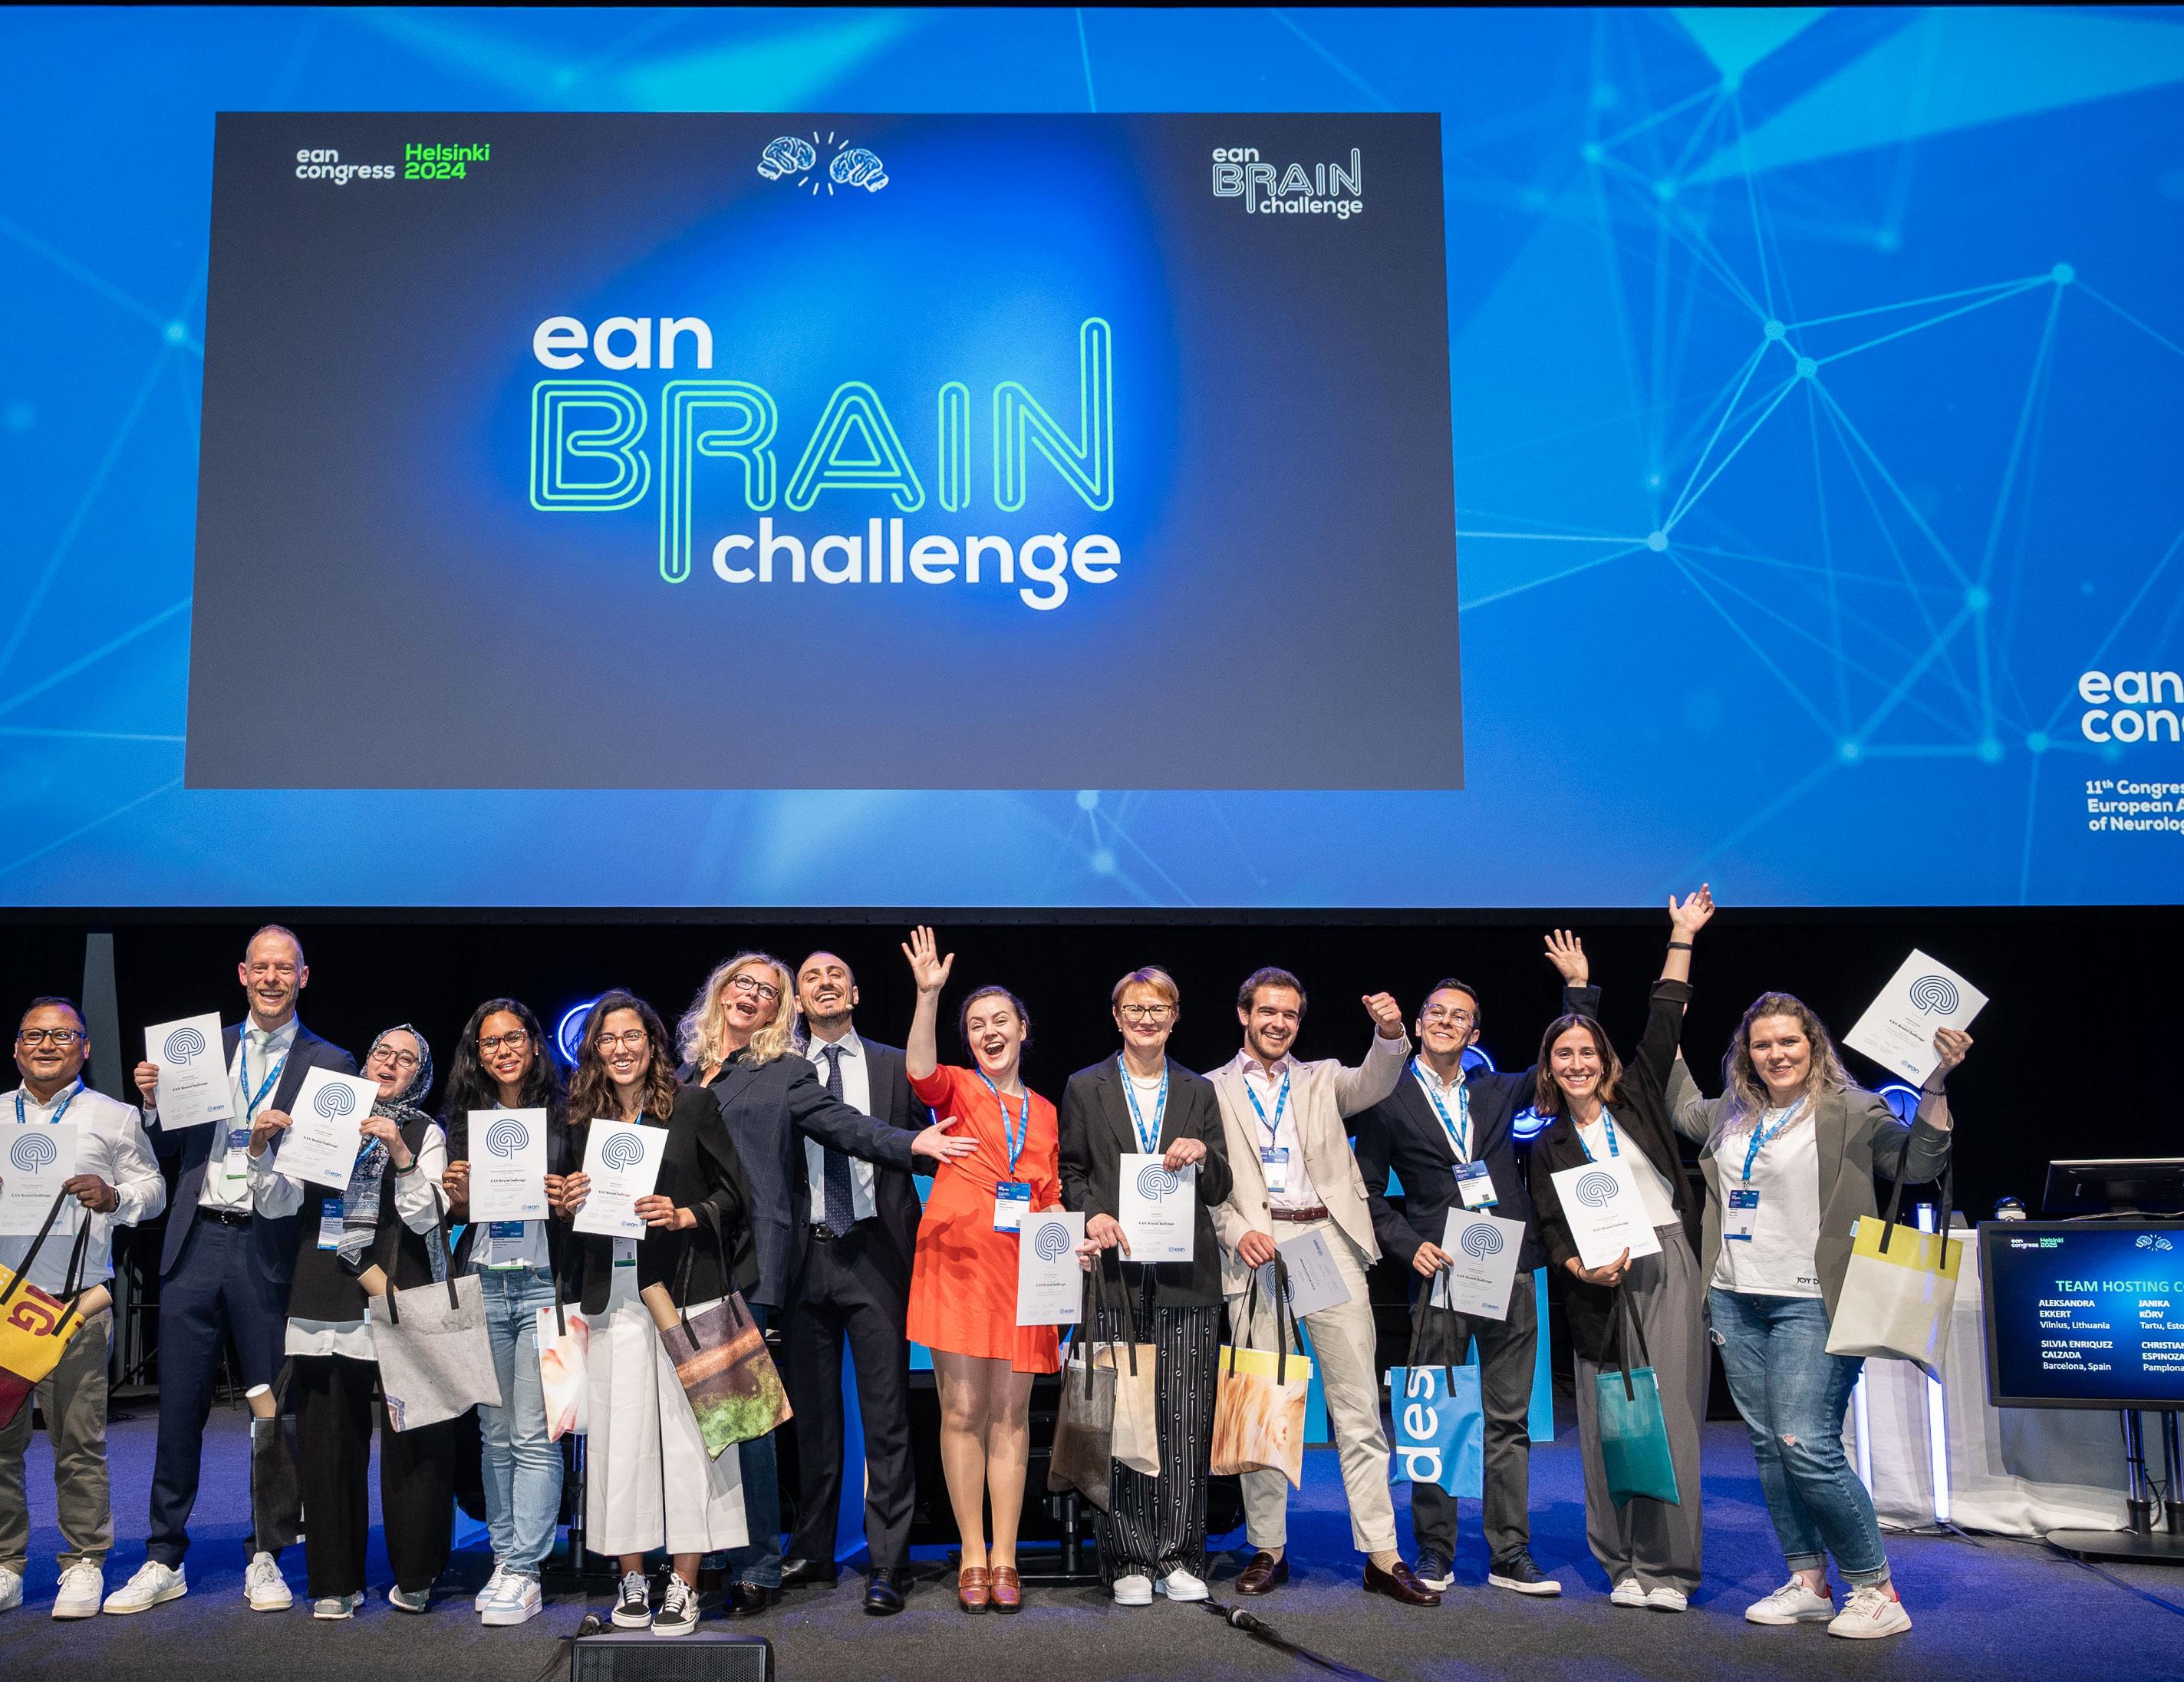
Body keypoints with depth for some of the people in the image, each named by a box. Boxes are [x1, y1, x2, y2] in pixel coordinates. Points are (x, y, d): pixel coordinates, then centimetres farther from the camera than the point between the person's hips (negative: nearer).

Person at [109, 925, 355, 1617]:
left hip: (269, 1252, -3)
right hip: (196, 1244, 3)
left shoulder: (329, 1064, 3)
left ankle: (264, 1560, 17)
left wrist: (286, 1137, -20)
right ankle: (164, 1561, 17)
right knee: (179, 1408, 6)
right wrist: (154, 1100, -4)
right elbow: (177, 1143, 14)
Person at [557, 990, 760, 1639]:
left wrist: (683, 1215, -15)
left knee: (687, 1430, -3)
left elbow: (734, 1191, 1)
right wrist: (566, 1206, -3)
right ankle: (631, 1578, 15)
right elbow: (573, 1214, 19)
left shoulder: (693, 1105, 2)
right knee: (619, 1433, 3)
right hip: (614, 1298, 3)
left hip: (684, 1289, -3)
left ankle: (685, 1584, 5)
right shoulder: (583, 1120, 12)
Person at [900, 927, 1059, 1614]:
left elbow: (1051, 1199, 18)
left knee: (1011, 1413, 5)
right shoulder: (958, 1089, 6)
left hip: (1022, 1271, 3)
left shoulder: (1044, 1112, 17)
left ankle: (1004, 1557, 10)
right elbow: (920, 1071, -18)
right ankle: (972, 1556, 8)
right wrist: (929, 996, -29)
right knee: (962, 1411, -1)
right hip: (957, 1261, -3)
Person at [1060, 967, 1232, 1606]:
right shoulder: (1084, 1088, 11)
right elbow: (1070, 1173, 9)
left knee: (1184, 1419, 0)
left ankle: (1179, 1558, 10)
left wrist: (1202, 1156, -7)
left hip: (1185, 1275, 1)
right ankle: (1128, 1561, 6)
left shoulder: (1199, 1093, 15)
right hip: (1115, 1267, -1)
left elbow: (1220, 1190, 14)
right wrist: (1092, 1215, -10)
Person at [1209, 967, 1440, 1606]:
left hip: (1328, 1239, 1)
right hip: (1255, 1247, -1)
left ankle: (1381, 1556, 0)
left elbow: (1374, 1082, -1)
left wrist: (1390, 1033, -20)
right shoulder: (1214, 1090, 13)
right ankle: (1268, 1548, 14)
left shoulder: (1322, 1080, 18)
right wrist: (1237, 1231, -9)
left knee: (1359, 1404, -2)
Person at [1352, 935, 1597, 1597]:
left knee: (1509, 1419, 5)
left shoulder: (1497, 1092, 14)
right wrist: (1409, 1245, -7)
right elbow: (1368, 1190, 5)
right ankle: (1435, 1553, 13)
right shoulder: (1390, 1100, 4)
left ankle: (1509, 1555, 12)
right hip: (1441, 1271, -3)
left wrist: (1578, 988, 19)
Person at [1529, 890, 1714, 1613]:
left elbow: (1664, 1023, 3)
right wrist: (1583, 1269, -13)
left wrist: (1682, 938, 1)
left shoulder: (1636, 1099, 8)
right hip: (1598, 1284, 1)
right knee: (1606, 1421, 1)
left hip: (1665, 1268, -1)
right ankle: (1623, 1566, 11)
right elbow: (1549, 1227, 6)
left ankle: (1667, 1568, 2)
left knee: (1668, 1414, -5)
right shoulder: (1548, 1146, 10)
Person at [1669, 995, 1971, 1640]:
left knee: (1807, 1447, -13)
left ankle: (1875, 1589, 1)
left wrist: (1936, 1083, -20)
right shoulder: (1731, 1114, 12)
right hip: (1735, 1301, 7)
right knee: (1768, 1446, 9)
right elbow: (1683, 1109, 32)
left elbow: (1918, 1162, -12)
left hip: (1810, 1306, -7)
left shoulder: (1848, 1110, -5)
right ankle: (1807, 1584, 20)